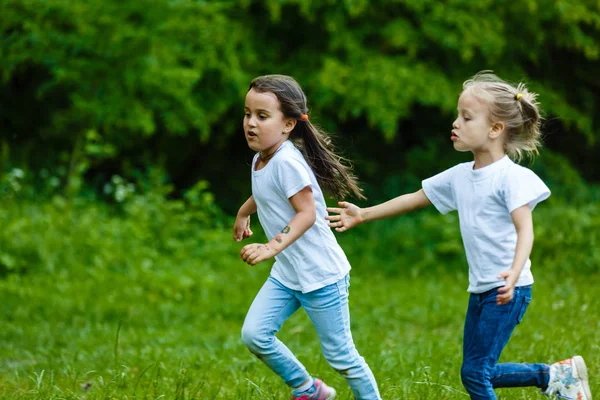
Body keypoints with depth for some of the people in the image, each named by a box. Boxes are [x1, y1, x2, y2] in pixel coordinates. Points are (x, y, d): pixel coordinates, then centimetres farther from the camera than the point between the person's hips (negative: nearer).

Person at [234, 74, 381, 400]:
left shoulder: (287, 161, -22)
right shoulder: (260, 159, 5)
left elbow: (307, 213, -27)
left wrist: (272, 248, -37)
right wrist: (243, 213, 45)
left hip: (320, 274, -8)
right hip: (285, 274, 8)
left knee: (340, 357, 0)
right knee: (254, 335, -2)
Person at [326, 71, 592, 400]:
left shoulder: (510, 177, -13)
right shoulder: (460, 176, 9)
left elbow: (524, 229, -22)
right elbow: (414, 199, 19)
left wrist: (514, 272, -39)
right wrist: (363, 215, 22)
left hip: (508, 290, -8)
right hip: (479, 289, 8)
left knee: (475, 372, -9)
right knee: (477, 372, 12)